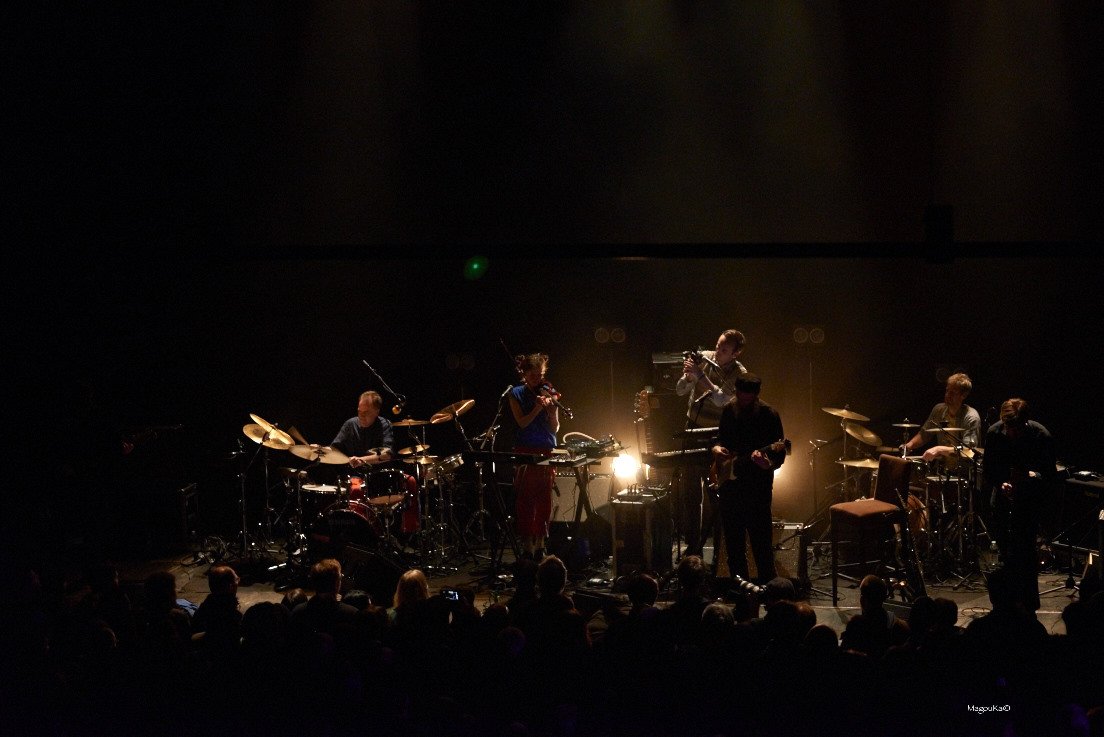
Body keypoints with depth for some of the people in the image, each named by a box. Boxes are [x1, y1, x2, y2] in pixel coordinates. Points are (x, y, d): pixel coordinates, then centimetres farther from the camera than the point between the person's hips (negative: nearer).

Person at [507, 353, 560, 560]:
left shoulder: (548, 392, 7)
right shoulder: (517, 394, 3)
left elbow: (555, 429, 4)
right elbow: (522, 423, -8)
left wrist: (552, 412, -15)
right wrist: (537, 409, -20)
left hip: (546, 453, 2)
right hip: (525, 452, -2)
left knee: (544, 502, 1)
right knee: (526, 502, -5)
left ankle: (540, 545, 9)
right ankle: (527, 545, -3)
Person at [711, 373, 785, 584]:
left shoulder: (768, 415, -10)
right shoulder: (729, 410, 6)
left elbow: (779, 455, -11)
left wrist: (767, 463, -32)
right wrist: (717, 448, -1)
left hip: (757, 487, -6)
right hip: (729, 484, 6)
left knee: (761, 542, -6)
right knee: (733, 542, 13)